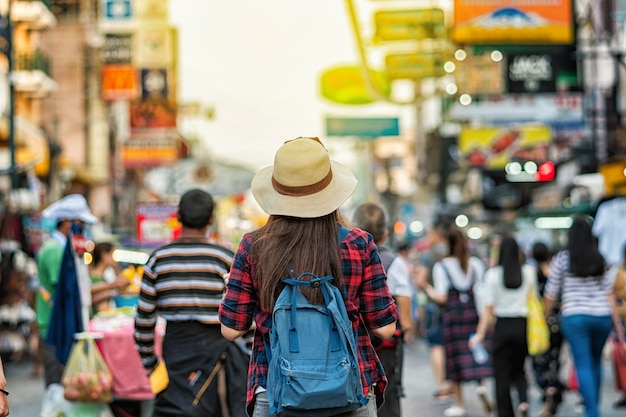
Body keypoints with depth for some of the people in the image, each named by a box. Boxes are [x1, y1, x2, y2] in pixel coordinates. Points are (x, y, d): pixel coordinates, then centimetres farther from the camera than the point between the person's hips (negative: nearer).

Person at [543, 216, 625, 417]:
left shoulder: (562, 259, -3)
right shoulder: (600, 260, 6)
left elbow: (551, 293, 0)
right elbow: (609, 293, 4)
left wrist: (545, 317, 14)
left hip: (575, 318, -3)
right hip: (602, 317, 3)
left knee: (584, 366, -4)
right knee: (596, 362, 19)